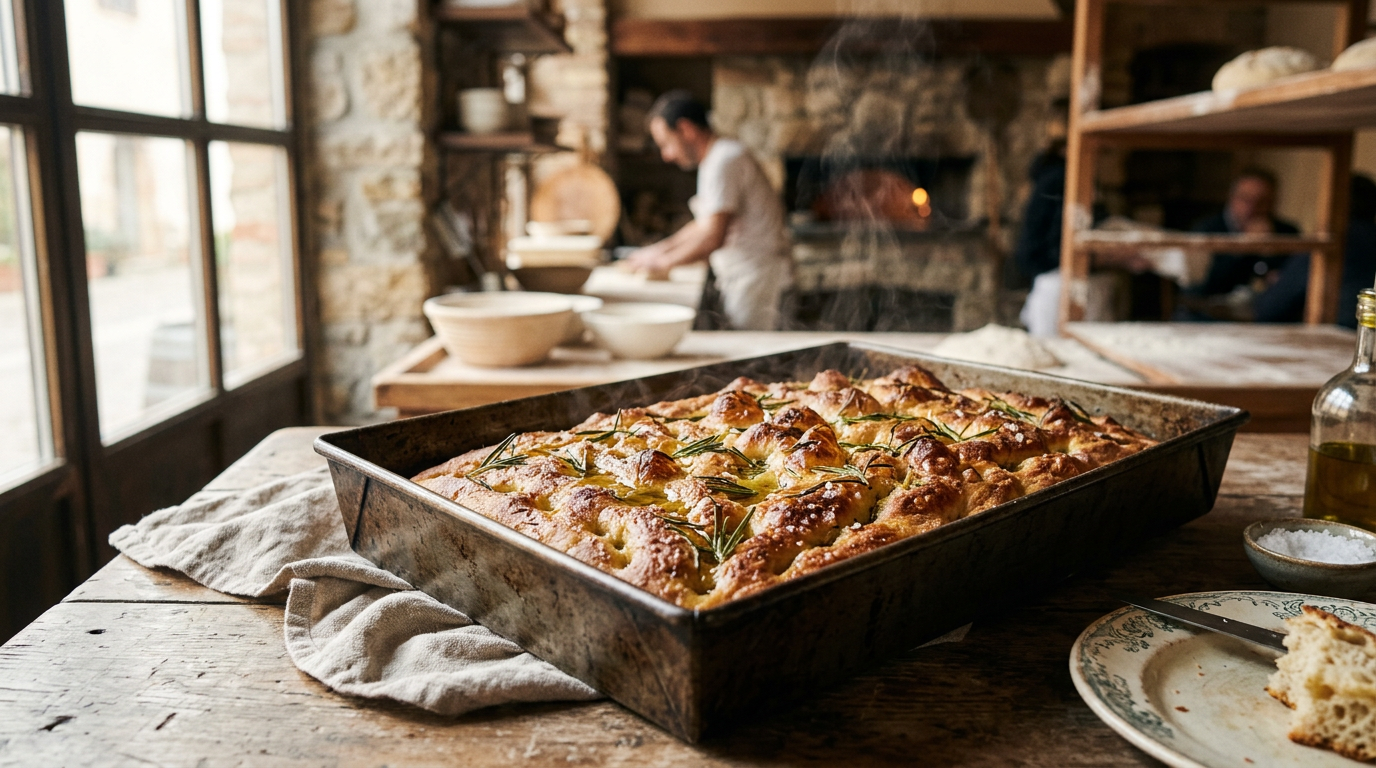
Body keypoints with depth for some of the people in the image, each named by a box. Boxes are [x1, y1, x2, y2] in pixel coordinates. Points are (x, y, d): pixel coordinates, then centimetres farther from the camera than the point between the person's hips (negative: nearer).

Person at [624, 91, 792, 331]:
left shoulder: (724, 161, -15)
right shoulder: (722, 156, 17)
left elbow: (713, 237, -22)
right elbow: (704, 225, 25)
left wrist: (664, 261, -10)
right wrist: (660, 248, 17)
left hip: (756, 277, -10)